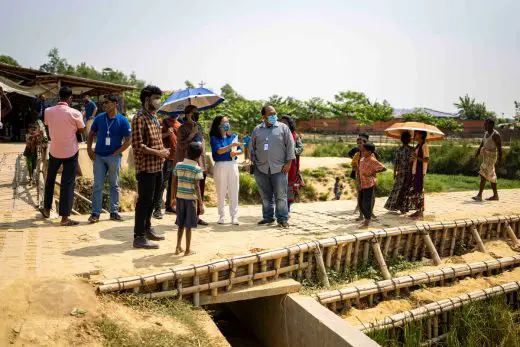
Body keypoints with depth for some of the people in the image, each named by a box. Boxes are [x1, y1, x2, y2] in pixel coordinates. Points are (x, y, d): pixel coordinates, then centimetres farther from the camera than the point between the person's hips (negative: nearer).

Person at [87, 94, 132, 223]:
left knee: (114, 185, 8)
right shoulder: (99, 118, 3)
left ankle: (114, 212, 17)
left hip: (114, 157, -2)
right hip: (98, 156, 2)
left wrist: (117, 152, -10)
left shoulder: (122, 120, -5)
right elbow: (91, 134, 13)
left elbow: (129, 139, -6)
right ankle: (95, 213, 9)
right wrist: (89, 150, 2)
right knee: (97, 185, 3)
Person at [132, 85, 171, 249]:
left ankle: (147, 228, 32)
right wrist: (158, 153, -18)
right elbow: (137, 145, -20)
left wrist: (163, 151, 7)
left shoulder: (154, 117, 16)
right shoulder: (139, 118, -13)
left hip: (157, 166, 9)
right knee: (144, 201, -5)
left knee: (152, 200, 17)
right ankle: (139, 237, 3)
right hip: (146, 167, -9)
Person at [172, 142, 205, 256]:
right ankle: (188, 250, 13)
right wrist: (201, 204, -11)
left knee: (181, 224, 16)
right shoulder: (197, 169, -11)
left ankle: (178, 247, 22)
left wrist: (173, 196, 18)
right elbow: (197, 187, -14)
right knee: (188, 226, 4)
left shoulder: (178, 165, 2)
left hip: (180, 197, 4)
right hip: (191, 199, -4)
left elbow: (174, 183, 6)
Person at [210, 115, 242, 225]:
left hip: (232, 165, 3)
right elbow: (219, 151, -15)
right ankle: (221, 216, 13)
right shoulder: (214, 138, -1)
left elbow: (240, 150, 12)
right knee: (221, 192, 4)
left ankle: (234, 217, 7)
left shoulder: (233, 136, 11)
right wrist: (231, 145, -24)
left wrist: (235, 152, -10)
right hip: (220, 166, -3)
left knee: (234, 192, 2)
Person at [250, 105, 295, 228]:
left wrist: (288, 162, -6)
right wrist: (253, 162, 10)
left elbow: (290, 145, 1)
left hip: (279, 168, -3)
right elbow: (252, 147, 17)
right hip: (261, 169, 3)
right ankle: (268, 217, 21)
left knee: (280, 195, -1)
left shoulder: (283, 128, 3)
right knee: (265, 195, 10)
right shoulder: (257, 130, 11)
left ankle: (282, 219, 8)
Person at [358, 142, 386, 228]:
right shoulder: (362, 160, 5)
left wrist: (372, 173, -18)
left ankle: (367, 222, 14)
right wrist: (359, 183, 2)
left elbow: (384, 168, -16)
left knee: (367, 204, -1)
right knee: (361, 203, 12)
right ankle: (366, 218, 30)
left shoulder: (373, 161, -15)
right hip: (362, 185, 7)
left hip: (369, 185, -7)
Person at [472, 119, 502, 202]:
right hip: (485, 156, 9)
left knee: (483, 175, -14)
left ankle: (479, 195, -15)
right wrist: (477, 154, 5)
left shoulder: (496, 135, -13)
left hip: (491, 156, -9)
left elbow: (499, 147, -15)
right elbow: (482, 145, 15)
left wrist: (500, 159, -18)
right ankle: (495, 195, 20)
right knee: (491, 176, 13)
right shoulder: (486, 133, 13)